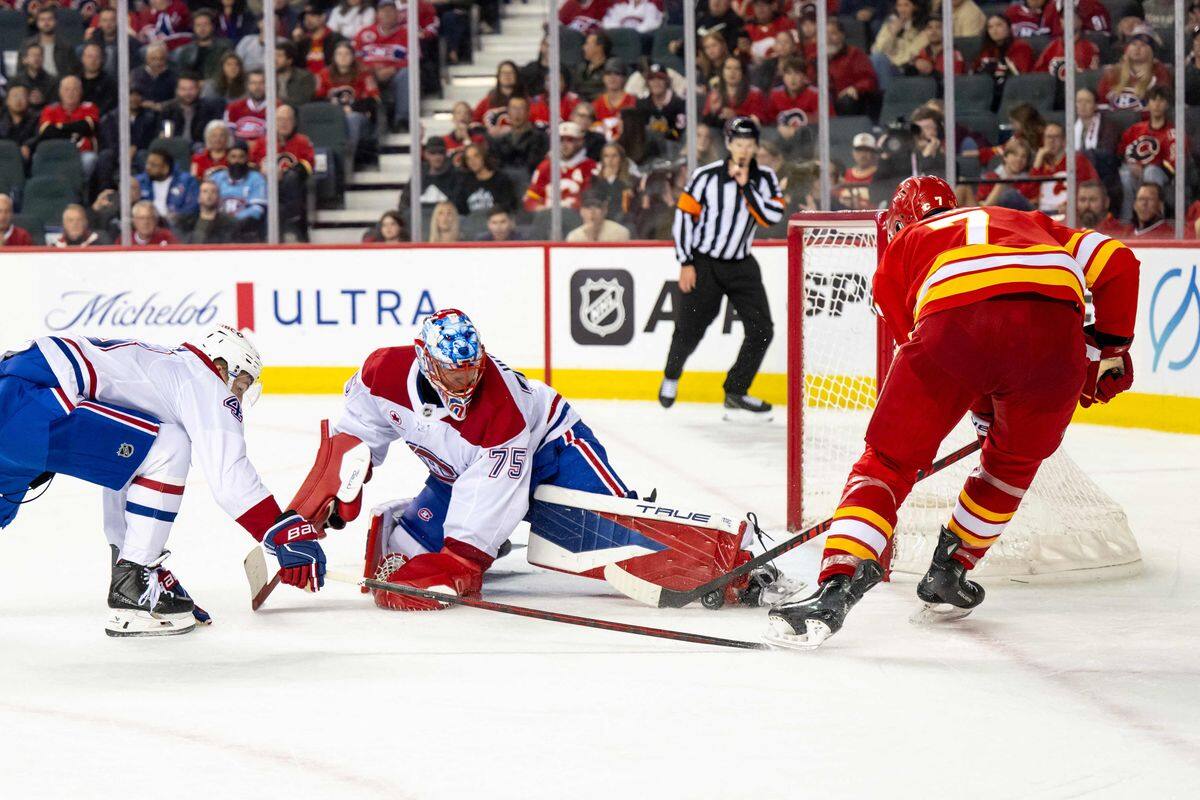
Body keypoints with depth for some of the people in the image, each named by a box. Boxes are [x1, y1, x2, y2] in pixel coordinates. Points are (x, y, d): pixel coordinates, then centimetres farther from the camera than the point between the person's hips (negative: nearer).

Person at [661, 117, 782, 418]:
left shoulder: (765, 178, -2)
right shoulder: (706, 176, -12)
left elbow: (772, 217, -15)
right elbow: (684, 216, -8)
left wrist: (746, 186, -21)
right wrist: (686, 264, -10)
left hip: (741, 264, 3)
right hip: (703, 262, -3)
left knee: (761, 328, -6)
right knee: (689, 330, 0)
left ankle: (735, 393, 6)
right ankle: (671, 377, 31)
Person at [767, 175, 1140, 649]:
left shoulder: (900, 249, 36)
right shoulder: (1028, 223, 42)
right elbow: (1116, 262, 28)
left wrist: (984, 408, 41)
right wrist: (1110, 349, 38)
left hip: (954, 321, -2)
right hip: (1054, 323, 2)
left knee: (889, 461, 12)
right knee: (1016, 459, 30)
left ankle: (835, 589, -5)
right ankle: (947, 575, 32)